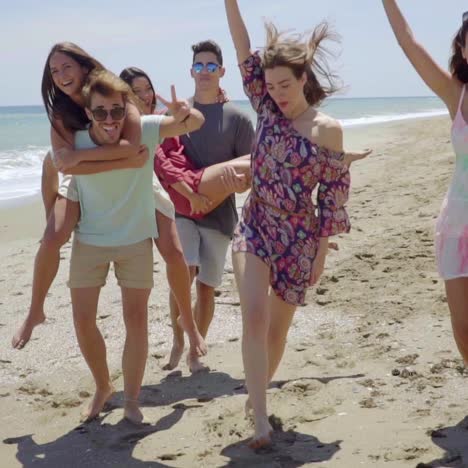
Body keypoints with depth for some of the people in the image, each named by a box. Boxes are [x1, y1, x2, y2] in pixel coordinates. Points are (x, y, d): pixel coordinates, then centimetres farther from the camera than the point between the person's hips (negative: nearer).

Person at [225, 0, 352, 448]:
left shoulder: (328, 129, -6)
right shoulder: (267, 110, 2)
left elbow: (333, 193, -4)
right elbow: (245, 54, -4)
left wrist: (321, 252, -4)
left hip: (298, 238, -1)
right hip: (253, 228, 1)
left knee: (277, 327, 10)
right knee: (254, 318, -16)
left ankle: (257, 392, 33)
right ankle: (260, 417, -14)